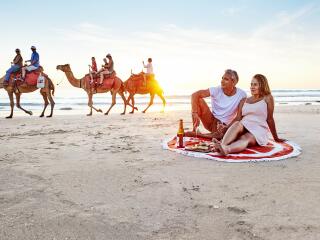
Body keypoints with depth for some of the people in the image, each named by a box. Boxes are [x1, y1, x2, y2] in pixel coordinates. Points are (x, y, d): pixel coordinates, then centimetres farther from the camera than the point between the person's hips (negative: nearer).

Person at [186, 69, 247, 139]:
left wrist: (227, 127, -22)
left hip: (224, 126, -1)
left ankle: (195, 134, -15)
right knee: (198, 100, -21)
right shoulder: (216, 90, -12)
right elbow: (195, 95, -21)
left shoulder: (242, 95, -12)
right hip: (211, 121, 2)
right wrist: (195, 114, -35)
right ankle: (195, 130, -16)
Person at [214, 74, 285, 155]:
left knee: (246, 139, -36)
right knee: (237, 124, -32)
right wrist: (226, 128, -8)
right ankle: (221, 145, -57)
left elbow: (270, 119, 6)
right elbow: (238, 118, 8)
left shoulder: (267, 98, 9)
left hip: (259, 131, -3)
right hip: (244, 129, 3)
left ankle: (226, 149, -67)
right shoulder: (244, 101, 20)